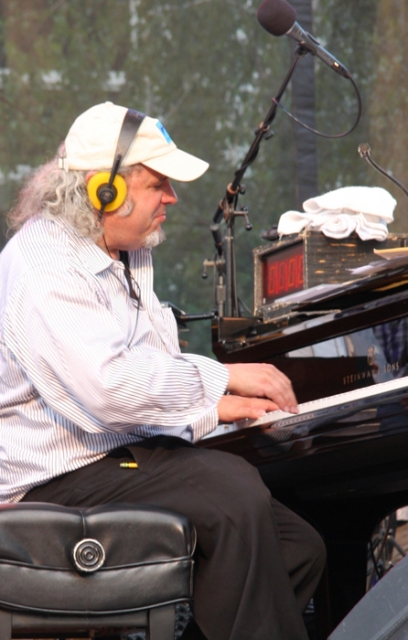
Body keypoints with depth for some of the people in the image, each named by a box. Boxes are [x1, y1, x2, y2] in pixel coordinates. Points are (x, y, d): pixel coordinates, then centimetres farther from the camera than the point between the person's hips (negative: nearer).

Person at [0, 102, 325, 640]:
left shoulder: (126, 261, 18)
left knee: (299, 549, -2)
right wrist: (223, 377, -20)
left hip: (126, 455, 10)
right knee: (232, 487, -32)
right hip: (59, 480, -10)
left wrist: (211, 407, 1)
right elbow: (109, 385, -29)